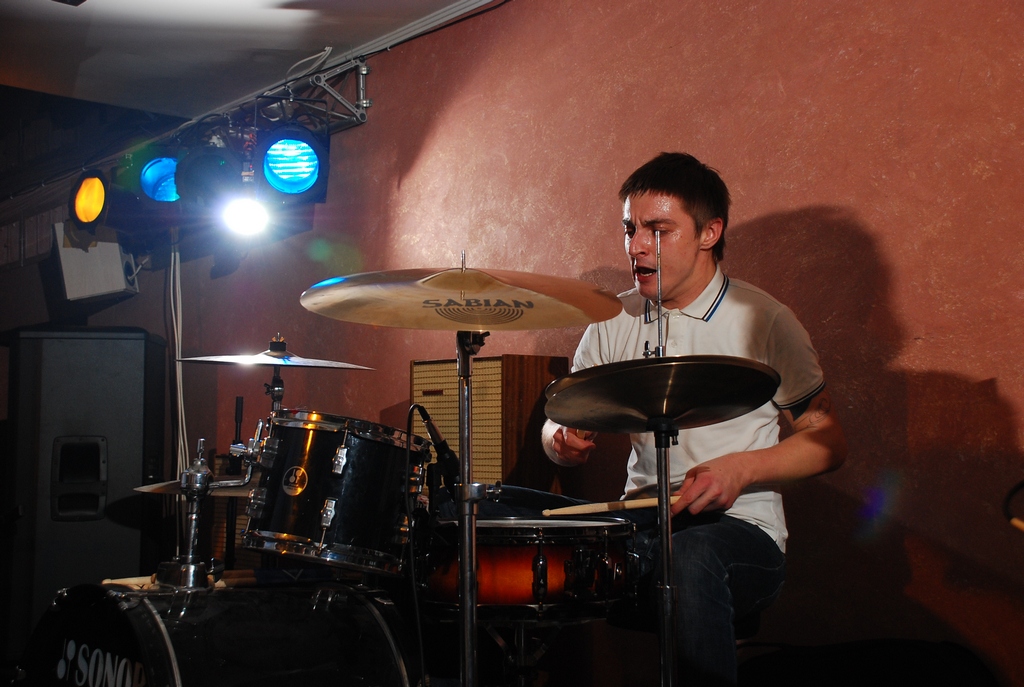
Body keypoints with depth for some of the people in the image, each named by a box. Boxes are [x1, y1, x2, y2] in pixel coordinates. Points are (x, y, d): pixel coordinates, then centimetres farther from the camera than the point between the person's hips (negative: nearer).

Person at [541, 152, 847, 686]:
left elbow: (827, 443, -1)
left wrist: (741, 469, -17)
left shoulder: (762, 321, -3)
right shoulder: (612, 325, 9)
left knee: (691, 557, -38)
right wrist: (565, 440, -11)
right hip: (641, 522, 4)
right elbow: (558, 424, 14)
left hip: (742, 527, -3)